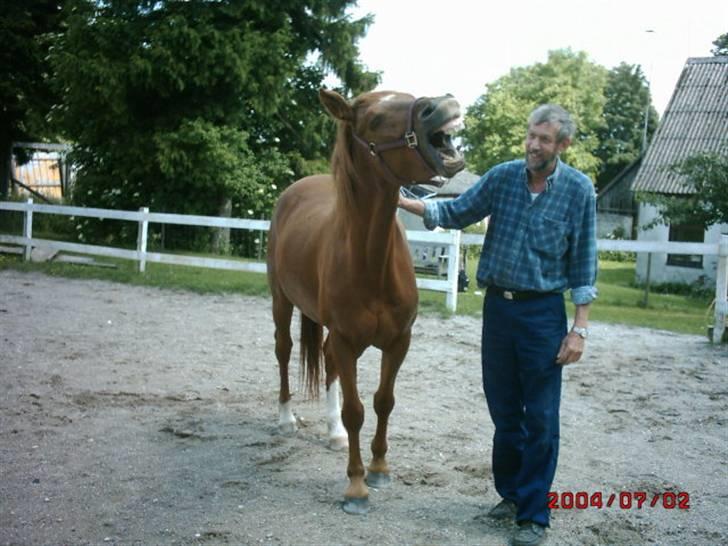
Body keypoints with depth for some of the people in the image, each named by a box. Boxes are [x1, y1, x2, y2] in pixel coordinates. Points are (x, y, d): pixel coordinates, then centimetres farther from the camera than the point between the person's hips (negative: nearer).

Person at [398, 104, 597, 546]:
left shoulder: (579, 189, -7)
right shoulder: (503, 176, 1)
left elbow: (584, 263, -6)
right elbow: (458, 213, 7)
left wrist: (579, 329, -9)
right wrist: (404, 202, -6)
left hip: (543, 311, -3)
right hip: (498, 306, 4)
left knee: (540, 419, 1)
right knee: (504, 410, 14)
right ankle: (511, 492, 31)